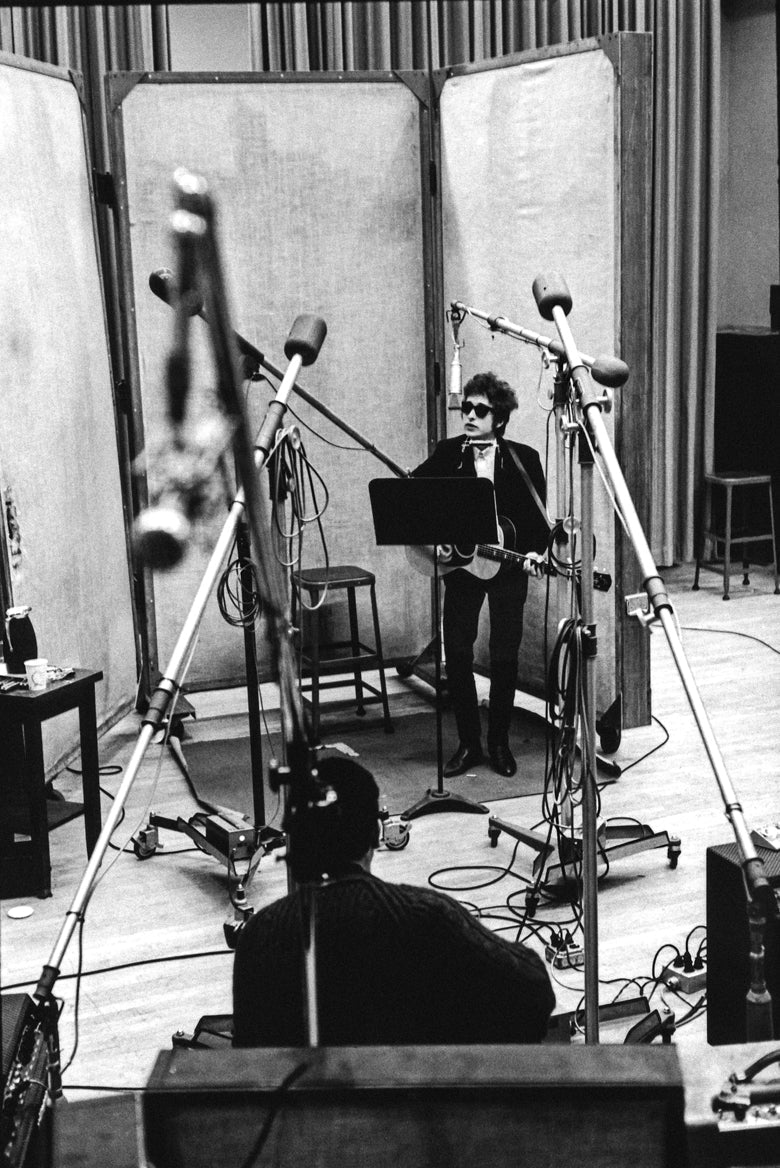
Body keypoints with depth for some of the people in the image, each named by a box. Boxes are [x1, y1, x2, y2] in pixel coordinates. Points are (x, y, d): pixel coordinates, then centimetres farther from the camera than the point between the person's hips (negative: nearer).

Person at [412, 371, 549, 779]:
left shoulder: (523, 458, -2)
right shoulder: (448, 453, 2)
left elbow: (538, 517, -2)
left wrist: (534, 552, -20)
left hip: (508, 565, -1)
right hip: (460, 562, 1)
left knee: (505, 656, 3)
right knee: (456, 654, -1)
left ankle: (499, 742, 18)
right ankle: (468, 744, 11)